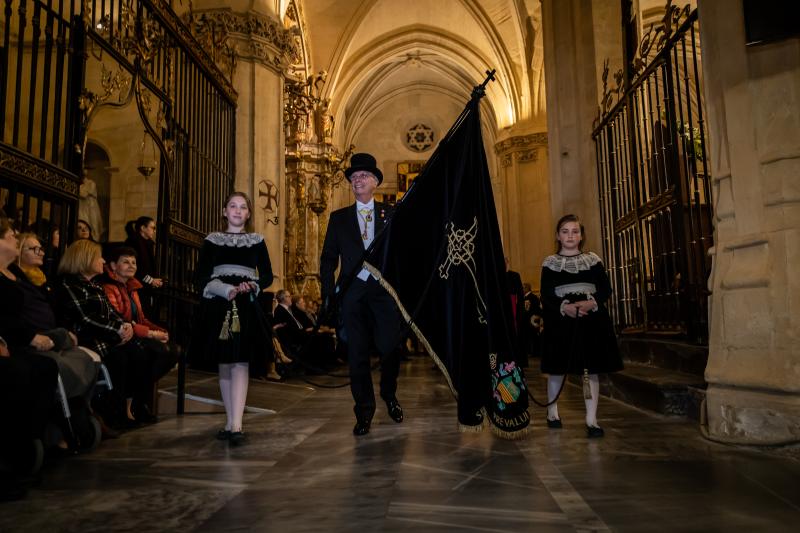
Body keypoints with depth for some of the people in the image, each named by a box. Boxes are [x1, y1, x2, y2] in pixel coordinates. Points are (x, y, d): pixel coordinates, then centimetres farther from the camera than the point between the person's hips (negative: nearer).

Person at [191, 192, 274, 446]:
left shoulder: (257, 241, 11)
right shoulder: (212, 240, 10)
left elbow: (267, 276, 10)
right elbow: (200, 277, 3)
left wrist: (252, 285, -11)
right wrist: (226, 290, -13)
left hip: (246, 306, -1)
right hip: (218, 306, 1)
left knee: (240, 363, -10)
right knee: (224, 364, 5)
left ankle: (235, 425, -14)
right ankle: (231, 422, 15)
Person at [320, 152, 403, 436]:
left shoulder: (392, 214, 9)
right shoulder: (339, 218, 12)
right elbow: (328, 258, 10)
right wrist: (328, 294, 2)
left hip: (385, 289, -1)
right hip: (352, 292, 1)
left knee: (390, 348, -3)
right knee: (357, 354, 4)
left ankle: (389, 396, 27)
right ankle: (364, 411, 18)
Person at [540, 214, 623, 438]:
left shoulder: (593, 259, 9)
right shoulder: (550, 262, 4)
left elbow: (606, 289, 3)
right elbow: (546, 296, -3)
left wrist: (591, 303, -16)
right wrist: (564, 307, -20)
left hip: (591, 320, 1)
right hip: (561, 321, -1)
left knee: (590, 370, -1)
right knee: (556, 369, 6)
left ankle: (591, 420, 4)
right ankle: (552, 413, 25)